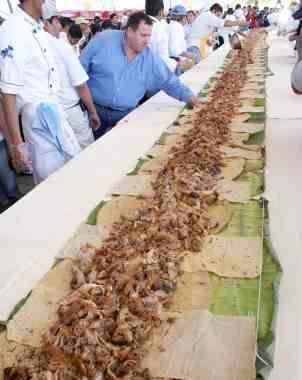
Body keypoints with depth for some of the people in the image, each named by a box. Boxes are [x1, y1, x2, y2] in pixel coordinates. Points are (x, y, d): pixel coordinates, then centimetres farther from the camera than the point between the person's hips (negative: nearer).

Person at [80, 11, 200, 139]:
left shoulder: (150, 58, -3)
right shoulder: (103, 40, -10)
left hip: (125, 116, 2)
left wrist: (188, 96, -7)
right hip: (95, 110, -2)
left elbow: (170, 82, 6)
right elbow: (80, 69, -4)